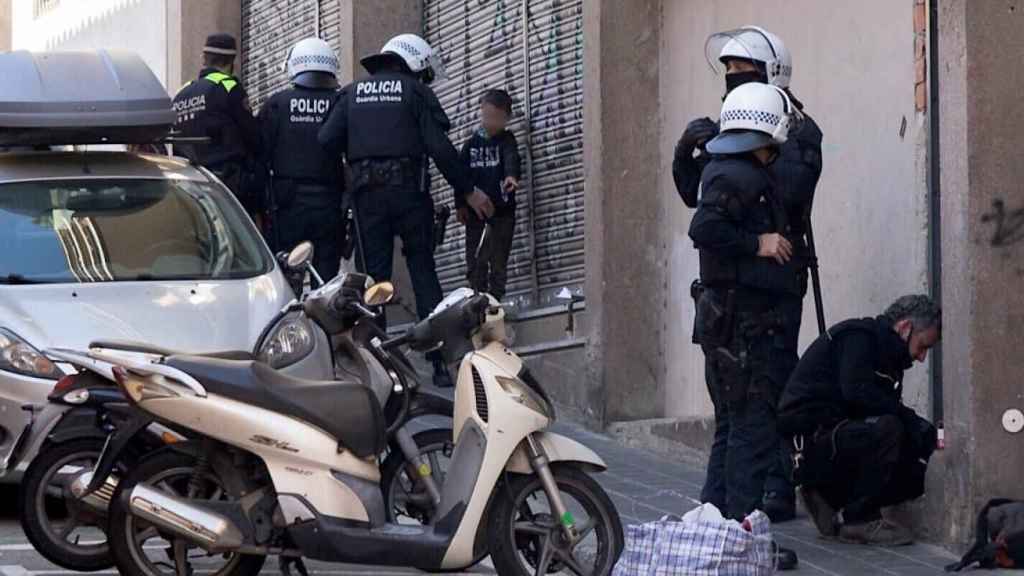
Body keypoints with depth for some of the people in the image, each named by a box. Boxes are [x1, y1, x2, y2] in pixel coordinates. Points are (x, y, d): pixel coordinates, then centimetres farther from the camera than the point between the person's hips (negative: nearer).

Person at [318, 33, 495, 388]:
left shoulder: (352, 93, 13)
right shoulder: (415, 92, 3)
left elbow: (327, 140, 1)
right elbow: (439, 147, -5)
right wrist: (467, 191, 0)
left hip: (366, 195, 2)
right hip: (408, 189, -2)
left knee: (374, 275, 6)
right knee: (423, 270, 4)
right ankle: (440, 361, -1)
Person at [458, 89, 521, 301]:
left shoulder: (506, 140, 1)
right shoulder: (471, 144, 9)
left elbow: (512, 159, -19)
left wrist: (511, 176, -41)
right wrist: (461, 204, 2)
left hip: (502, 210, -3)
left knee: (498, 262, -2)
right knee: (475, 262, 2)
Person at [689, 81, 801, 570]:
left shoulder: (725, 171, 14)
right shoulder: (740, 176, -16)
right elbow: (703, 228, -28)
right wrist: (758, 243, -20)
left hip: (725, 321, 10)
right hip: (740, 321, -10)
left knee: (732, 427, 17)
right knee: (753, 429, -8)